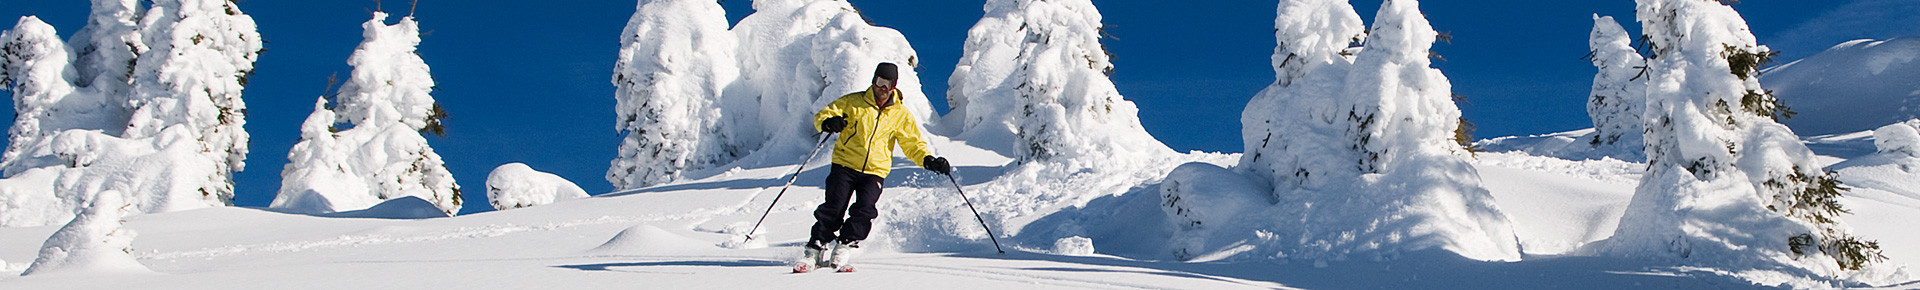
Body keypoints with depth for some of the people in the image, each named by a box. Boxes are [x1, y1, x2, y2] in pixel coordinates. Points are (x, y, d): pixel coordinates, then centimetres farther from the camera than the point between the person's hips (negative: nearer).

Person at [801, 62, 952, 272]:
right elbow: (822, 115, 3)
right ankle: (815, 250, 1)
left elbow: (914, 144, 15)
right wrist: (828, 122, -22)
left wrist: (928, 160, -5)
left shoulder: (901, 115, 10)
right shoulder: (853, 102, 5)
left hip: (875, 170, 1)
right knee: (834, 208, -12)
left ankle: (844, 249, -7)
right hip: (845, 165, -1)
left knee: (864, 211, -19)